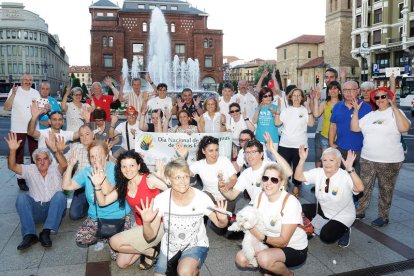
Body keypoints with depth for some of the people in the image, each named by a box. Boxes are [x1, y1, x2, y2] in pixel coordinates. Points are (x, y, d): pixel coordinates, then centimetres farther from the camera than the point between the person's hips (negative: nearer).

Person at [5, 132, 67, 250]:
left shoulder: (55, 169, 3)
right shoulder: (30, 170, 11)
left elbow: (64, 165, -21)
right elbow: (12, 166, -5)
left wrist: (57, 151, -41)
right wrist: (12, 150, -24)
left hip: (54, 209, -2)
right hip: (35, 210, 2)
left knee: (60, 194, -30)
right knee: (22, 197, -23)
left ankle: (46, 232, -36)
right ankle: (29, 235, -33)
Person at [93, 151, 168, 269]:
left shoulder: (149, 179, -16)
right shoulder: (123, 186, 3)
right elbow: (103, 202, 2)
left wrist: (162, 177, -39)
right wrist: (97, 186, -14)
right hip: (139, 226, 8)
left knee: (114, 242, -14)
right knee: (121, 263, 9)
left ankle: (151, 252, 2)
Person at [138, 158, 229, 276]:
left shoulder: (201, 198, -21)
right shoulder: (160, 200, -18)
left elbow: (220, 224, -7)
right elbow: (150, 237, -14)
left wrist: (223, 220, -31)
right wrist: (146, 222, -35)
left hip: (196, 246, -3)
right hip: (169, 249, 3)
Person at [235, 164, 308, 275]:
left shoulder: (291, 203, -25)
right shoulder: (260, 197, -7)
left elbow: (283, 242, -23)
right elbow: (255, 225, -5)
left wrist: (262, 237, -38)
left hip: (295, 249, -5)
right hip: (271, 244, 6)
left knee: (264, 258, -31)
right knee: (241, 259, -11)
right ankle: (274, 266, 12)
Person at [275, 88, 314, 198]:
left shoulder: (305, 110, 0)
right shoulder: (286, 110, 6)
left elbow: (311, 124, -12)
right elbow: (277, 123, -1)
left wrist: (309, 108, -18)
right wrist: (278, 108, -8)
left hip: (300, 145, -1)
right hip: (284, 144, 2)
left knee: (297, 167, 10)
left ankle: (296, 186, 28)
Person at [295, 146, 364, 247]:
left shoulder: (345, 176, -25)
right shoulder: (318, 173, -9)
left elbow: (360, 188, -43)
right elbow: (298, 177, -11)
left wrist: (350, 168, -52)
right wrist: (302, 160, -23)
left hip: (342, 216, -5)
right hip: (323, 210, 5)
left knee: (326, 237, -23)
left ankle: (344, 230, 10)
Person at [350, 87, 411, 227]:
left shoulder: (395, 112, -5)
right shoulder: (370, 115, 9)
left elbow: (404, 128, -23)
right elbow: (354, 128, 6)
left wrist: (394, 107, -24)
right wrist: (356, 111, -3)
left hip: (390, 161, -4)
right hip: (367, 159, 4)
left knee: (385, 189, 8)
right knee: (364, 187, 12)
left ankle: (383, 216, 23)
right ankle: (360, 211, 26)